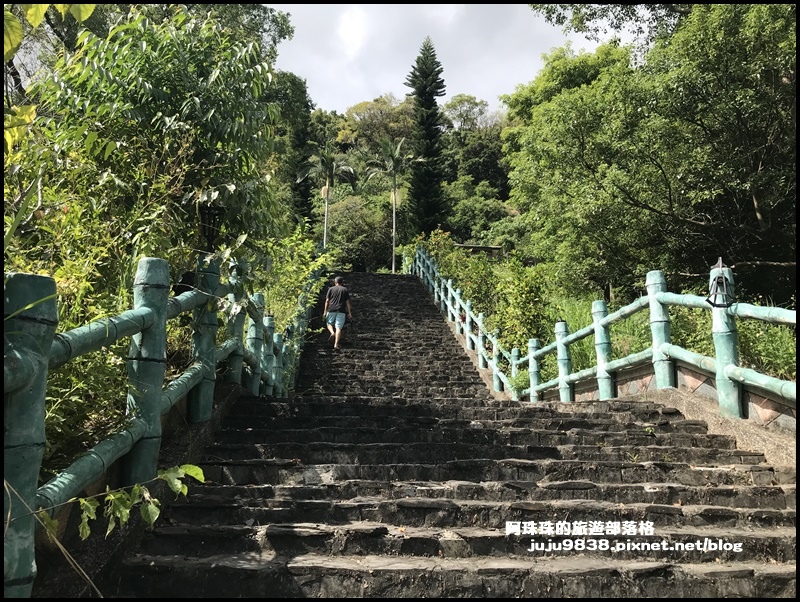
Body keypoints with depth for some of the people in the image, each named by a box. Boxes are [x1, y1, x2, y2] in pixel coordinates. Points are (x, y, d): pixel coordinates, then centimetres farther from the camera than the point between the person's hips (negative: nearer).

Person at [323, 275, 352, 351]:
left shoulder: (331, 289, 6)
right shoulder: (345, 290, 7)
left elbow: (327, 300, 1)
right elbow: (347, 302, 4)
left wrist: (325, 311, 4)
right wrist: (349, 313, 8)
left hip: (331, 310, 0)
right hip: (341, 311, 0)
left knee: (329, 323, 20)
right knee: (338, 327, -1)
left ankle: (332, 332, -10)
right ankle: (336, 344, -7)